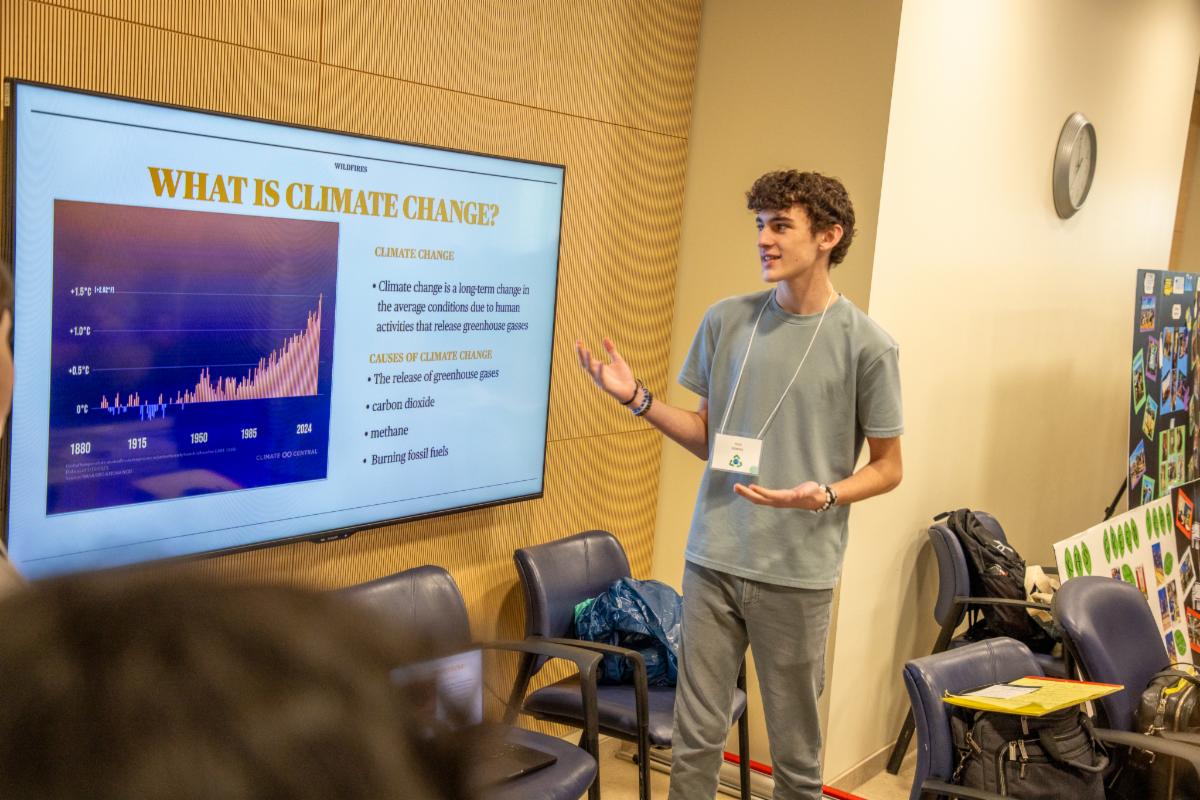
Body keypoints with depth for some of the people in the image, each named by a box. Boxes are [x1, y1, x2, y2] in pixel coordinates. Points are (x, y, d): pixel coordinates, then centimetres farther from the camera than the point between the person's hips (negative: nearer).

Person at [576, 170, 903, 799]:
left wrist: (824, 495, -18)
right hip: (712, 560, 3)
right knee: (695, 737, 11)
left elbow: (887, 468, 1)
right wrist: (638, 399, -2)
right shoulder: (726, 321, 4)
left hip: (797, 575, -2)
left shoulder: (866, 345, -6)